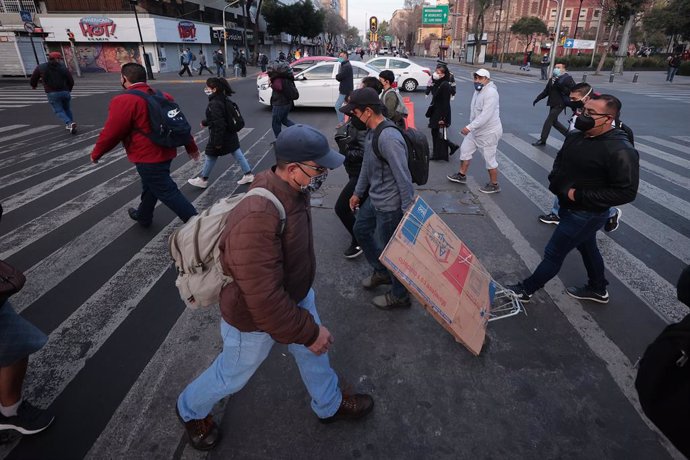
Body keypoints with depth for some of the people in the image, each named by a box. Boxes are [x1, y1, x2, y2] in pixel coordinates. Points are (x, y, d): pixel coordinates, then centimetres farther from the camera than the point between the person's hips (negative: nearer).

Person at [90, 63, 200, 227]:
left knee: (168, 193, -4)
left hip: (148, 158, -9)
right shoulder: (162, 96, 5)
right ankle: (143, 217, 46)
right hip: (165, 152, 9)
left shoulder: (124, 101, -17)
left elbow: (111, 133, -14)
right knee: (150, 187, 26)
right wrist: (191, 147, 19)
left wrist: (96, 153, 2)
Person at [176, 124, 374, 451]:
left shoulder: (291, 192, -12)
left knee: (313, 354, 25)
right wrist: (308, 332, -24)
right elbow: (265, 301, -37)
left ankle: (330, 405, 53)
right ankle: (191, 410, 52)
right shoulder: (256, 220, -42)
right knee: (233, 374, 20)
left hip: (296, 296, 7)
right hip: (255, 317, -7)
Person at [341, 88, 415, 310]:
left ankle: (399, 296, 30)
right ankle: (382, 272, 46)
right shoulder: (371, 132, 3)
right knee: (360, 230, 26)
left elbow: (403, 177, -27)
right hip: (374, 200, 10)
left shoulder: (389, 138, -28)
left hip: (390, 207, -10)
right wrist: (358, 192, 24)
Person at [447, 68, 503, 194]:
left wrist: (469, 127, -36)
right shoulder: (478, 90, 7)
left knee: (489, 159, 0)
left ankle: (494, 185, 16)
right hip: (476, 130, 9)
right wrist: (471, 127, 15)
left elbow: (485, 115, -32)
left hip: (489, 132, -9)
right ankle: (462, 175, 31)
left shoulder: (491, 93, -23)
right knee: (465, 149, 15)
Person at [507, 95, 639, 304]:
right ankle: (598, 289, 47)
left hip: (586, 214, -9)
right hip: (568, 207, 9)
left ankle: (525, 290, 20)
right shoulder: (576, 137, -2)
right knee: (587, 247, 25)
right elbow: (560, 159, 17)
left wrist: (579, 195, -27)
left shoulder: (620, 151, -26)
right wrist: (554, 181, -2)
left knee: (553, 254, 2)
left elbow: (626, 192, -27)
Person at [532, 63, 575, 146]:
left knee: (548, 121, -8)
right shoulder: (552, 79, 10)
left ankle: (542, 140, 0)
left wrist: (562, 88, -25)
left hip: (560, 104, -8)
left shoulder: (568, 79, -9)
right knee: (554, 121, 15)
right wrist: (537, 99, 8)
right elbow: (546, 91, 15)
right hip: (552, 104, 8)